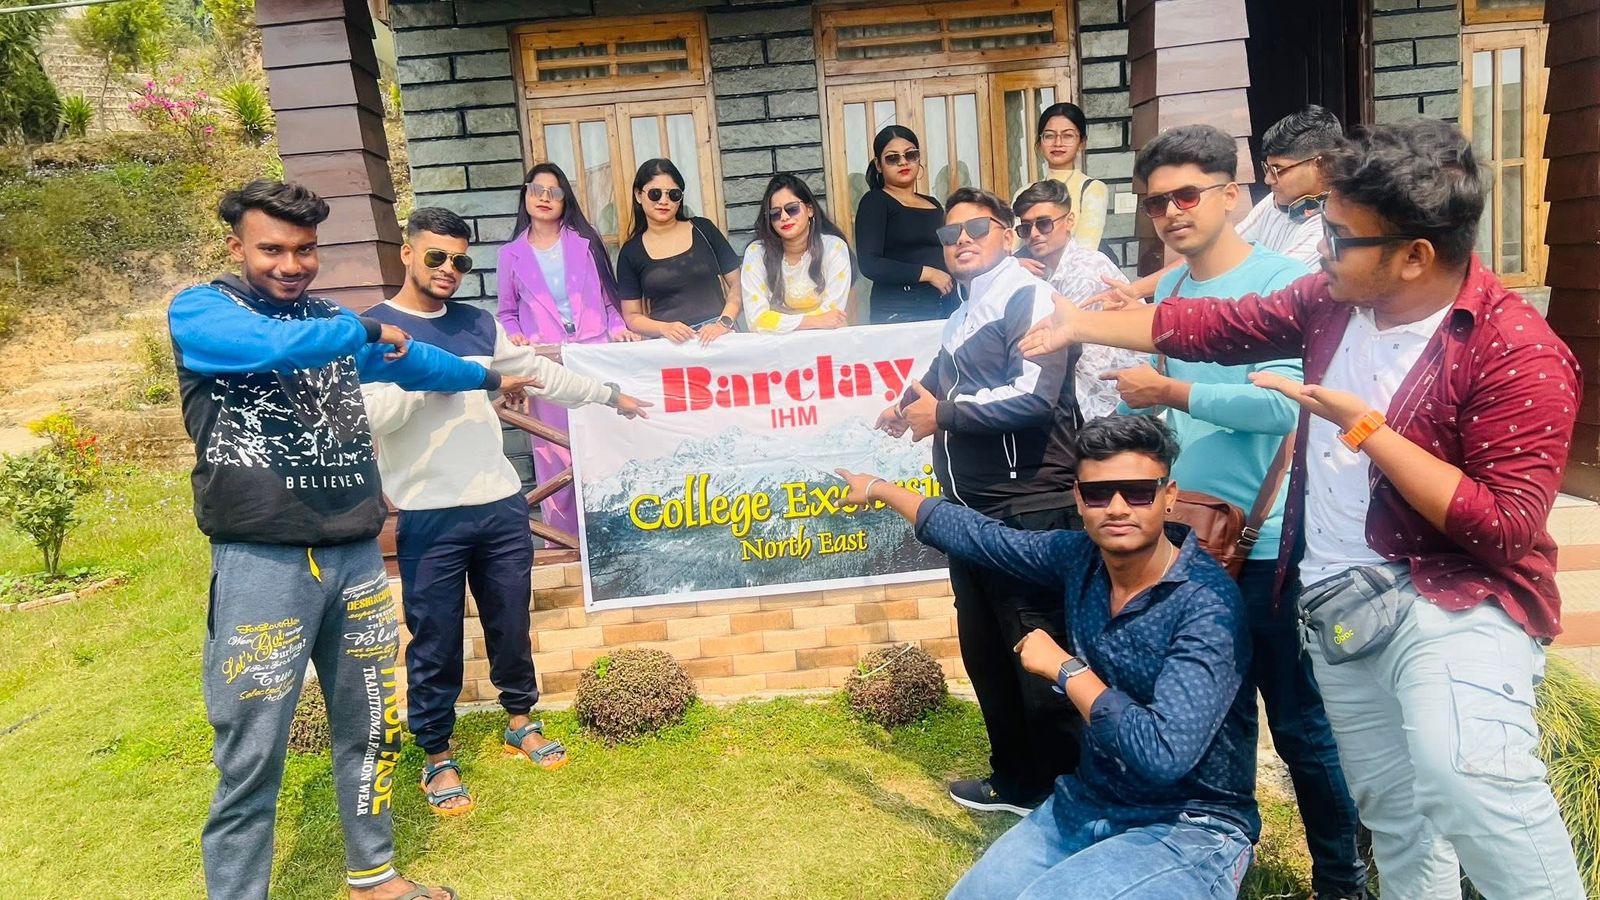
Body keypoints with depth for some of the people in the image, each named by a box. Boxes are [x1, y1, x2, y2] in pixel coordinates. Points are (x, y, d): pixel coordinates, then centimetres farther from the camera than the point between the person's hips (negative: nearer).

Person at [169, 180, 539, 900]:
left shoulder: (332, 323, 14)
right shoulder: (198, 311, -3)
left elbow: (406, 359, 32)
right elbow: (268, 344, -25)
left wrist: (489, 378, 45)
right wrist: (365, 330, -9)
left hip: (354, 555, 6)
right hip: (262, 562, -6)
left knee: (372, 728, 15)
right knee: (251, 756, -3)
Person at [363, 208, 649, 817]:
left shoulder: (478, 324, 12)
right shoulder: (373, 328, -4)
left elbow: (540, 373, 23)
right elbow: (370, 416, -16)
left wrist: (609, 395, 31)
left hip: (502, 504, 5)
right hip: (429, 517, -5)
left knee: (511, 625, 15)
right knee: (435, 642, 5)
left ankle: (521, 724, 35)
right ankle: (437, 757, 21)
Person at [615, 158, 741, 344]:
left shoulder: (703, 229, 9)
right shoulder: (630, 253, 8)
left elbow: (736, 284, 9)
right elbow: (631, 316, 9)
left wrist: (724, 323, -7)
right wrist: (665, 328, -9)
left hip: (716, 336, 0)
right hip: (667, 345, 0)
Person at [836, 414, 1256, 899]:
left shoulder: (1207, 603, -24)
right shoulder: (1078, 556, -5)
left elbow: (1164, 753, -33)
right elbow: (979, 536, 11)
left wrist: (1065, 668, -21)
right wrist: (880, 488, 23)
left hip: (1188, 828, -6)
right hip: (1086, 805, 6)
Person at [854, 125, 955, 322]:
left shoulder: (933, 204, 19)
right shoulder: (874, 202, -1)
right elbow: (869, 264, -14)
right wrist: (927, 273, -14)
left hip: (944, 310, 6)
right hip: (898, 313, -6)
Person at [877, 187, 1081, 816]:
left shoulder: (1028, 296, -10)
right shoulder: (963, 315, 17)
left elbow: (1034, 395, -24)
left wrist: (944, 414, -14)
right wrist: (912, 409, 9)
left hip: (1030, 509, -9)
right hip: (974, 510, 9)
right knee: (984, 651, 17)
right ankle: (1016, 779, 32)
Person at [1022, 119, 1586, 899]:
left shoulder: (1518, 354, -20)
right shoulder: (1333, 300, 0)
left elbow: (1507, 530, -23)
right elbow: (1212, 326, 11)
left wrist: (1364, 427, -24)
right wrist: (1082, 324, 11)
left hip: (1453, 598, -6)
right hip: (1335, 607, 6)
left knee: (1466, 777, -33)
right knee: (1392, 810, 15)